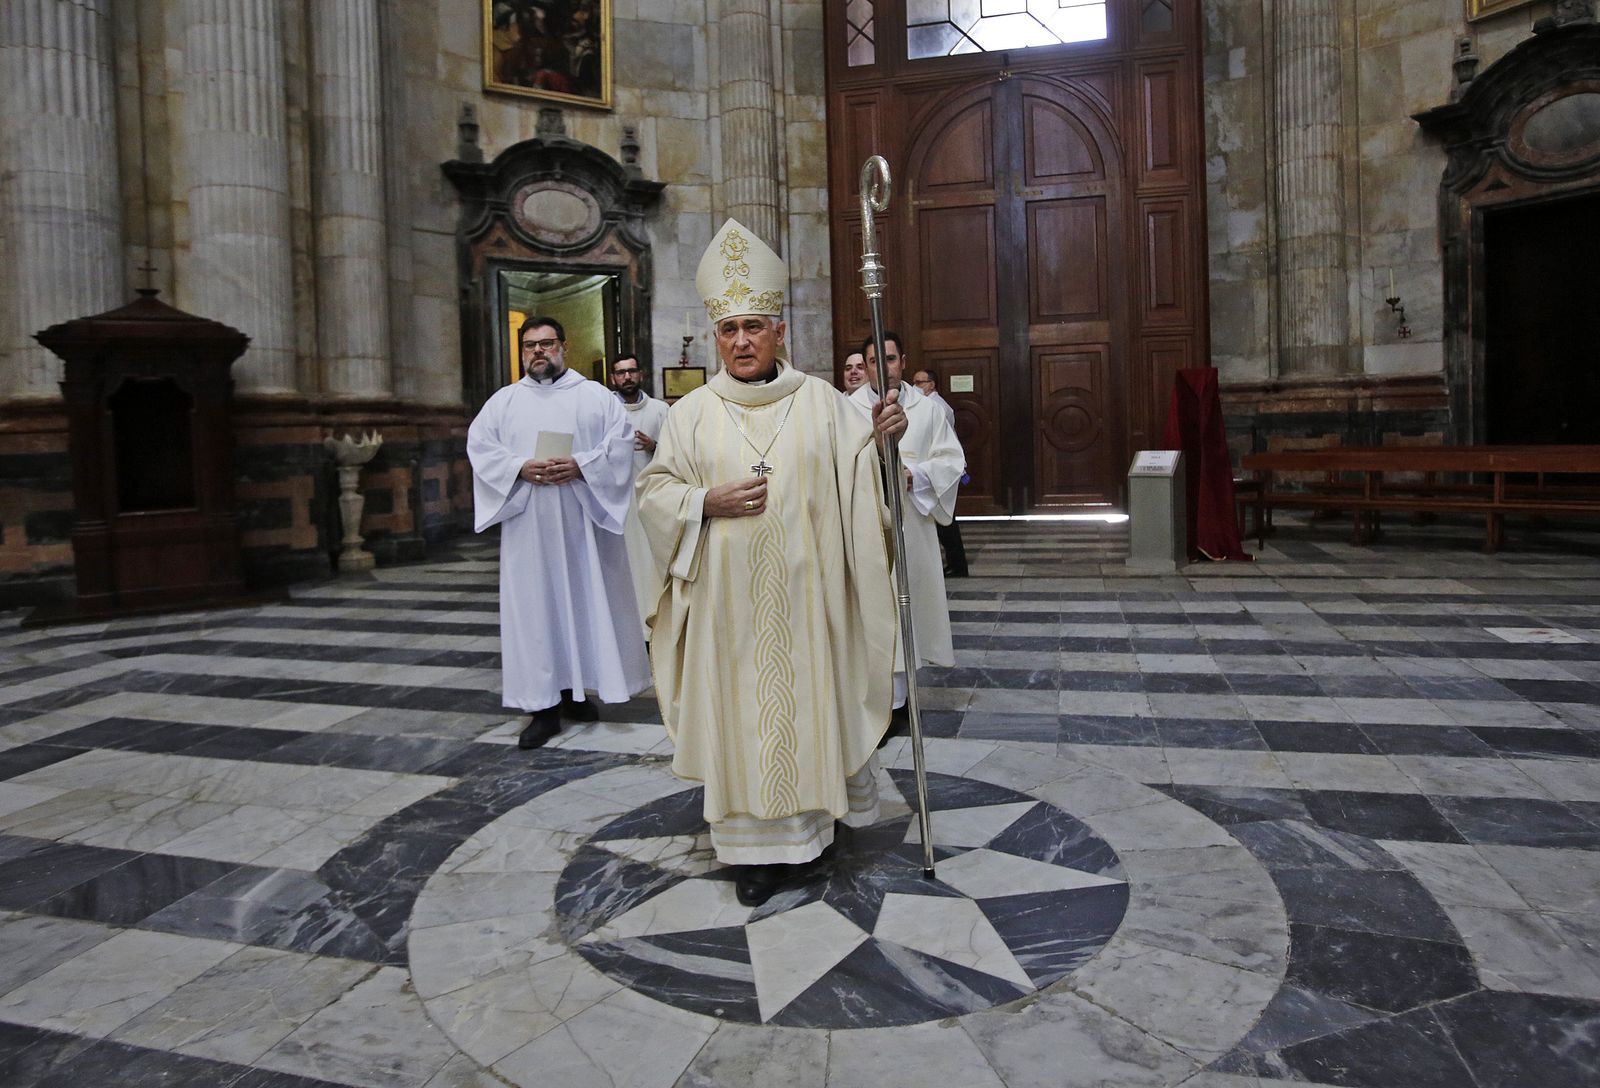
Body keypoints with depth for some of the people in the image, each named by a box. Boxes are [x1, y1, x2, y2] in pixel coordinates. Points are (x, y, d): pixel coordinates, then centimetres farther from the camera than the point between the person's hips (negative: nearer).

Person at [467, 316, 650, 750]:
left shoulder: (594, 395, 7)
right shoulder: (504, 400, 12)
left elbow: (620, 440, -1)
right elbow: (479, 445, 3)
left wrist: (581, 466, -16)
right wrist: (522, 467, -14)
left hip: (581, 519, 0)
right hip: (527, 522, 1)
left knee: (583, 599, 3)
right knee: (534, 604, -1)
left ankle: (573, 689, 17)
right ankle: (543, 705, 2)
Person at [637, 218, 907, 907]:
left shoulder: (819, 400, 4)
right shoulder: (692, 413, 4)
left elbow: (860, 475, 3)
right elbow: (654, 491, 5)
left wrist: (882, 436, -17)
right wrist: (709, 502, -12)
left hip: (805, 590, 0)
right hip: (730, 593, 0)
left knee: (812, 697, 8)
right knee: (742, 705, 3)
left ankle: (813, 815, 29)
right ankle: (757, 843, 15)